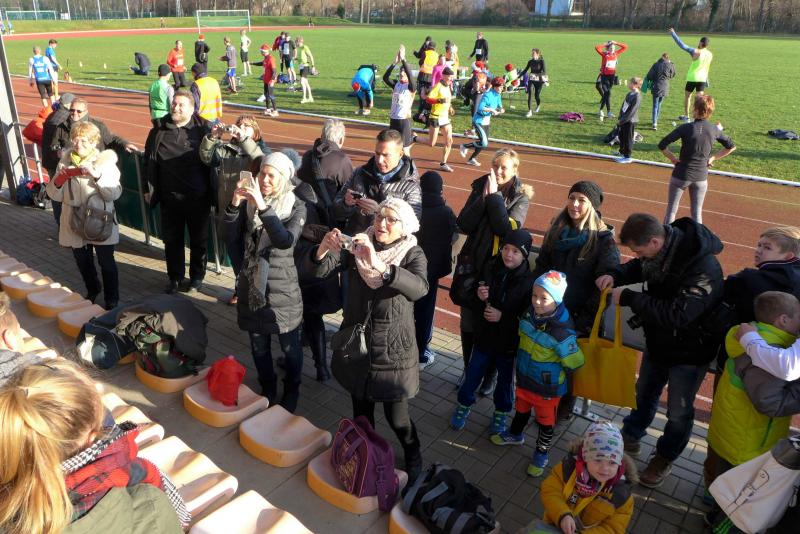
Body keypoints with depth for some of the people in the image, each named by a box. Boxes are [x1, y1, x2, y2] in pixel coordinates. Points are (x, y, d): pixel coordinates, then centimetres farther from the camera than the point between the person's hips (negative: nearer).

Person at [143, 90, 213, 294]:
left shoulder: (203, 129, -6)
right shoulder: (159, 130, 2)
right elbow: (149, 161, 11)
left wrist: (212, 191, -2)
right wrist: (148, 189, 11)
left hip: (198, 198, -3)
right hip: (169, 198, 3)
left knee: (198, 239, 12)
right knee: (171, 239, 12)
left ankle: (197, 277, 30)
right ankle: (175, 277, 29)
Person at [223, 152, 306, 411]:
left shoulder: (296, 207, -11)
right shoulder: (249, 201, -1)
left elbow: (286, 241, -27)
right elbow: (231, 235, -8)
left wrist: (263, 207, -35)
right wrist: (234, 204, -23)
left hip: (282, 286, -3)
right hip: (252, 282, 3)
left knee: (290, 346, 11)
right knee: (258, 344, 17)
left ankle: (291, 392, 36)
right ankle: (267, 389, 40)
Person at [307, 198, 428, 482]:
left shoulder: (413, 255, -12)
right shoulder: (357, 246, -5)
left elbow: (419, 288, -34)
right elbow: (318, 269, -15)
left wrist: (378, 265, -47)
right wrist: (324, 248, -37)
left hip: (393, 352, -3)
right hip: (356, 344, 3)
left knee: (397, 418, 8)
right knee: (361, 411, 19)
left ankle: (413, 457, 40)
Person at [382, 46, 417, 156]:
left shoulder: (411, 87, -6)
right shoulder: (396, 84, 7)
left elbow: (411, 76, -26)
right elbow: (385, 77, -9)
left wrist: (403, 59, -28)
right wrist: (395, 62, -19)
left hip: (405, 120, -5)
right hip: (393, 119, 5)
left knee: (404, 149, -1)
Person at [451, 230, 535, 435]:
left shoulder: (529, 281, -17)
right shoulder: (490, 270, -6)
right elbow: (473, 305, 3)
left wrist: (503, 317, -25)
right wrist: (479, 298, -18)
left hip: (509, 343, -2)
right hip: (484, 337, 3)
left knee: (505, 381, 18)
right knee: (471, 375, 16)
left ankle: (501, 414, 41)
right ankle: (464, 405, 41)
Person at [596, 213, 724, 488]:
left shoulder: (703, 269, -36)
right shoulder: (663, 249, -13)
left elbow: (677, 315, -39)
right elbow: (640, 268, 7)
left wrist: (628, 298, -34)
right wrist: (615, 276, -14)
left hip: (688, 351, -7)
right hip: (658, 341, 7)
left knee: (679, 411, 13)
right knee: (644, 392, 25)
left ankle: (665, 457, 37)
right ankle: (631, 437, 48)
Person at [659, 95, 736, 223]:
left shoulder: (685, 128, -15)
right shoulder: (714, 130, -2)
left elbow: (662, 145, -18)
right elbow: (731, 146, 11)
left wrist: (672, 158, -4)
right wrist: (713, 158, 12)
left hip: (681, 175, -3)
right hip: (701, 177, 4)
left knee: (671, 211, 7)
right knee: (697, 214, 12)